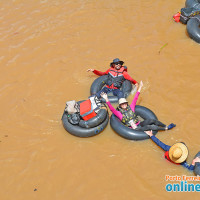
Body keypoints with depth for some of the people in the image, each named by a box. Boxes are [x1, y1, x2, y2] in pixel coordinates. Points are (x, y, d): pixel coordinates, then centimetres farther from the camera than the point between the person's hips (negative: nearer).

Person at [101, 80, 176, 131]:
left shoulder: (130, 108, 9)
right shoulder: (119, 113, -4)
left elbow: (135, 99, 10)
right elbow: (112, 108, -19)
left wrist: (140, 87, 11)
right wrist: (106, 99, -32)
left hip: (139, 124, 5)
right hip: (134, 129, -5)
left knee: (152, 120, -16)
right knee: (149, 126, -23)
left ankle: (166, 126, 1)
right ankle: (166, 128, -13)